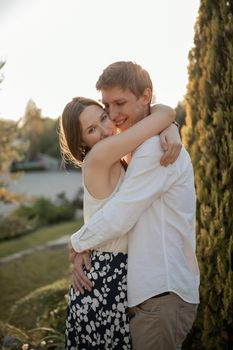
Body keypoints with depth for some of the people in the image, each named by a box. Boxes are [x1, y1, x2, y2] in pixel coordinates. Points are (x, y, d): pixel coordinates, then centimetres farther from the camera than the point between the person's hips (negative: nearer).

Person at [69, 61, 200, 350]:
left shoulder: (156, 147, -18)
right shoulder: (140, 149, 16)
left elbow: (118, 218, -20)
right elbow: (114, 210, 15)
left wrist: (76, 243, -2)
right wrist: (82, 252, 0)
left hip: (163, 296, -9)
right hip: (146, 292, 9)